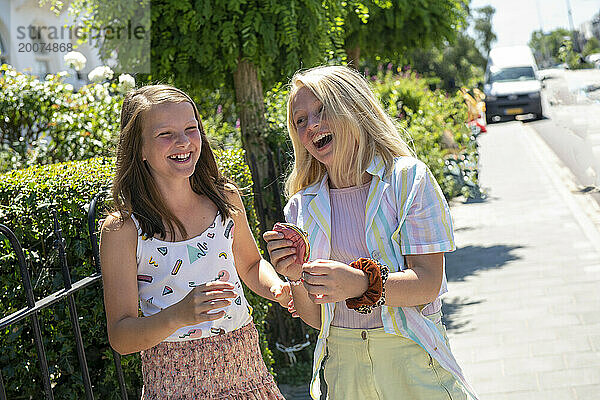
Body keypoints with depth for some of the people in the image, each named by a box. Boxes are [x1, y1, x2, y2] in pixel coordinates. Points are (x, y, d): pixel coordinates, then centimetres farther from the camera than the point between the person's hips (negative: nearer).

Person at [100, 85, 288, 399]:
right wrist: (178, 316, -29)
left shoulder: (226, 199, 0)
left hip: (244, 367, 4)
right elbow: (120, 337, -12)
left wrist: (278, 288, -4)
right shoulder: (122, 229, -12)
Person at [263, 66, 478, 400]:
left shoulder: (409, 178, -7)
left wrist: (362, 284, -31)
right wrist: (297, 278, -16)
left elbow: (429, 282, -15)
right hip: (342, 366, 3)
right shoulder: (302, 207, 3)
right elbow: (315, 318, 4)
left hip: (412, 359, -3)